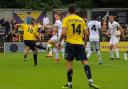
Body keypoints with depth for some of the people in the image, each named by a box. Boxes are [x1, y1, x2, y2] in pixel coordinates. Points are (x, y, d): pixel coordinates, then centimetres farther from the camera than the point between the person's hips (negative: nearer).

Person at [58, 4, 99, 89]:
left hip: (70, 43, -2)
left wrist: (60, 42, 2)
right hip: (80, 44, 2)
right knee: (85, 61, 2)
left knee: (69, 63, 3)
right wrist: (85, 43, 23)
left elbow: (63, 33, -11)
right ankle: (90, 81, -9)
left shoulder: (66, 19, 0)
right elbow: (86, 33, 9)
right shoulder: (81, 19, 10)